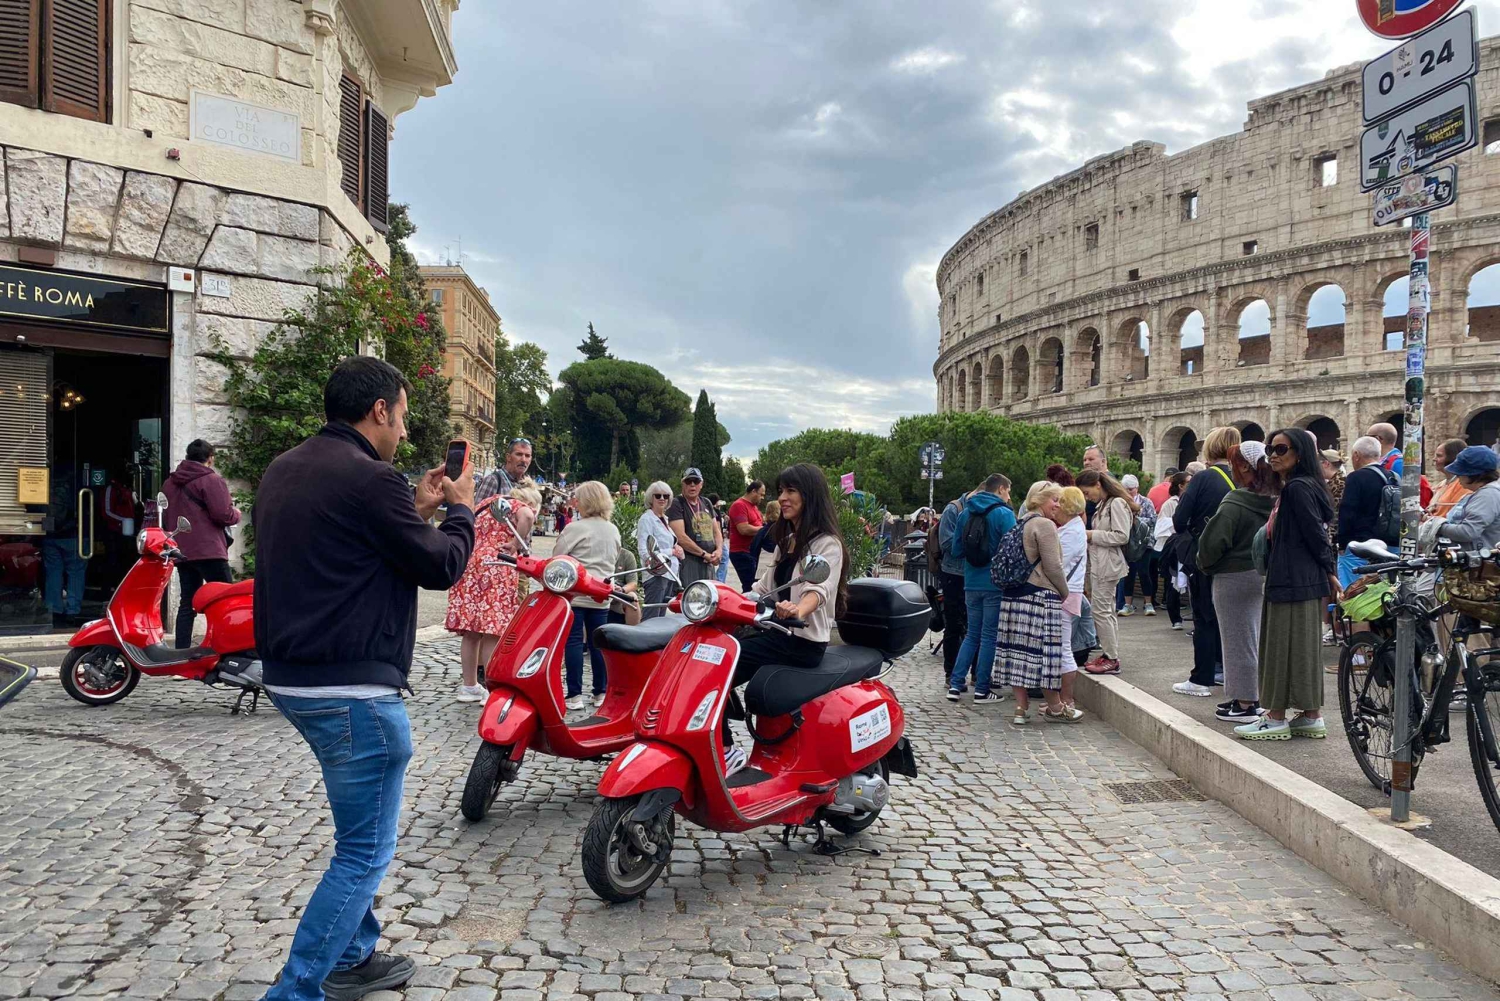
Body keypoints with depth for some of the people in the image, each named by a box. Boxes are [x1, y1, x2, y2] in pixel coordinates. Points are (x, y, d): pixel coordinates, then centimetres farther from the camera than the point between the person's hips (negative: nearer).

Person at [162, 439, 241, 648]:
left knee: (187, 603, 10)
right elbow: (223, 514, -16)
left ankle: (181, 652, 7)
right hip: (209, 552, -7)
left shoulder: (169, 483, 17)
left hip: (182, 552, 8)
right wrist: (236, 514, 3)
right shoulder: (211, 480, -9)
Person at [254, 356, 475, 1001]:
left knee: (361, 832, 24)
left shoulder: (283, 472, 12)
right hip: (352, 688, -10)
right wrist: (460, 511, 7)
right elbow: (439, 567, -11)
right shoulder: (369, 478, -18)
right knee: (365, 853, 1)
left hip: (290, 677, 10)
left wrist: (416, 510, 18)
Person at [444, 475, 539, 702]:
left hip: (468, 564, 6)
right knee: (493, 633, -2)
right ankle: (492, 688, 1)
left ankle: (469, 686, 19)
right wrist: (515, 544, -12)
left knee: (470, 632, 11)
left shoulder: (485, 502, 24)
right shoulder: (520, 506, 2)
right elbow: (527, 518, -21)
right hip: (495, 567, -6)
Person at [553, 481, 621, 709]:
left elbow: (556, 559, -6)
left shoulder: (575, 528, -10)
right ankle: (601, 692, 16)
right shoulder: (613, 530, 9)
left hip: (574, 593, -5)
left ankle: (575, 695, -1)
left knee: (573, 641, -1)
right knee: (597, 642, 11)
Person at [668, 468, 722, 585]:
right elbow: (681, 537, -13)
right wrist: (704, 554, -12)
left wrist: (718, 550, -1)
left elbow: (716, 531, 20)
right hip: (688, 561, -7)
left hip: (709, 562, 7)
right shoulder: (676, 505, -4)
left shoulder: (706, 503, 19)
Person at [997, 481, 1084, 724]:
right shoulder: (1045, 525, -11)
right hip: (1040, 596, -9)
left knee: (1019, 649, 7)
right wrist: (1065, 593, -1)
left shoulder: (1022, 524, 17)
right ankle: (1055, 708, 11)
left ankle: (1021, 709, 10)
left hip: (1014, 594, 9)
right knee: (1045, 651, 1)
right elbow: (1053, 566, -14)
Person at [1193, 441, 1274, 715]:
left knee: (1238, 640, 1)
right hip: (1264, 575, 8)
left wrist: (1205, 564, -3)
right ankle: (1254, 697, 26)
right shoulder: (1274, 501, 3)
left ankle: (1244, 704, 6)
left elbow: (1212, 541, -21)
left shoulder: (1235, 504, -20)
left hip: (1235, 578, -8)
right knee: (1256, 638, 17)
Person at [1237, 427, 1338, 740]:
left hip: (1294, 582, -10)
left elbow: (1316, 534, -16)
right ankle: (1312, 717, 19)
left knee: (1285, 647, -3)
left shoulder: (1298, 488, -15)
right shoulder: (1288, 488, 16)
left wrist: (1330, 573, -8)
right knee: (1304, 648, 12)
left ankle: (1276, 718, 4)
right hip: (1286, 580, 10)